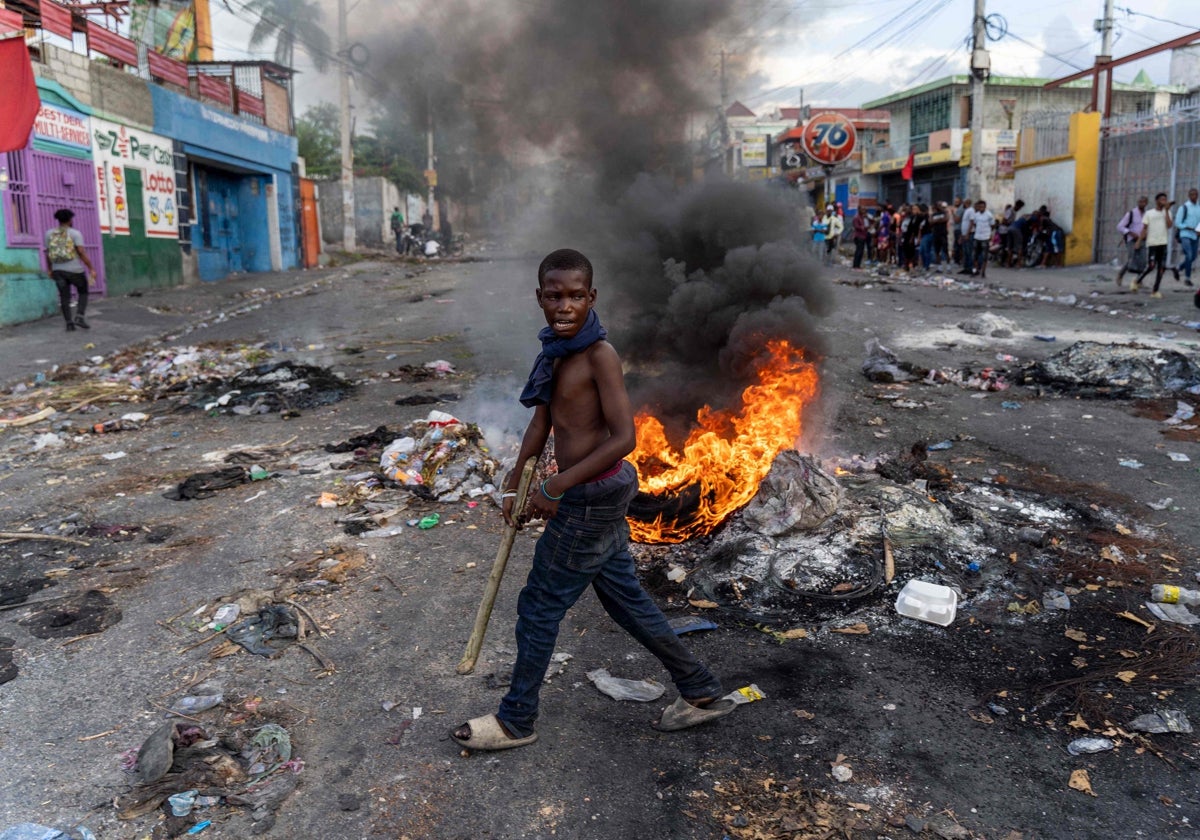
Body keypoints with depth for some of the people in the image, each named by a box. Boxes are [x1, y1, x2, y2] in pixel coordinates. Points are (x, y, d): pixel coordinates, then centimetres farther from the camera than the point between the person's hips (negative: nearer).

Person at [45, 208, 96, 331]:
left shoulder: (50, 233, 4)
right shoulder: (75, 233, -8)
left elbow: (48, 254, 7)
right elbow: (82, 253, -16)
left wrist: (50, 270, 17)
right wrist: (91, 269, -13)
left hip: (58, 270, 3)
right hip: (75, 270, -3)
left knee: (64, 297, 10)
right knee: (83, 292, 14)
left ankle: (69, 323, 4)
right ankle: (79, 317, -3)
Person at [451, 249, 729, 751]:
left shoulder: (599, 356, -19)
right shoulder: (556, 350, 6)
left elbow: (623, 438, -24)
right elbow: (542, 422, 15)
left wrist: (555, 488, -21)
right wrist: (515, 482, 15)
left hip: (593, 497, -9)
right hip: (597, 494, 9)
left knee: (540, 606, 5)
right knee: (624, 597, 19)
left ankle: (516, 721, 24)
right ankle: (701, 693, 32)